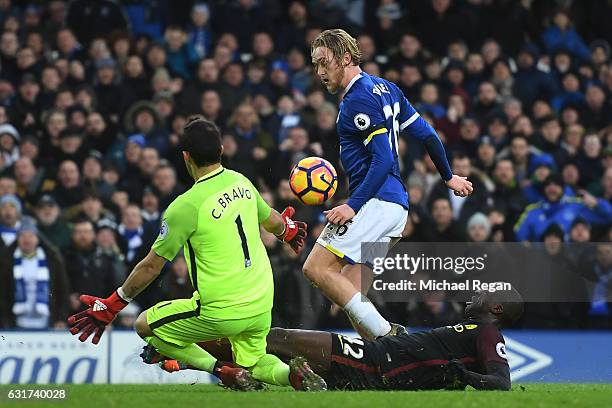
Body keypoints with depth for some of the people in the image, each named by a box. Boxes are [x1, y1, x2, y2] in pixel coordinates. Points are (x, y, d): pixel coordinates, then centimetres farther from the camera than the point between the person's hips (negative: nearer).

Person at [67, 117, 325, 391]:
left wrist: (111, 306, 0)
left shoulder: (186, 206, -18)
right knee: (253, 364, 28)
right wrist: (288, 229, 47)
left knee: (145, 326, 13)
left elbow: (151, 266, -11)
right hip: (261, 304, 6)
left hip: (221, 312, -6)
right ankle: (291, 373, -7)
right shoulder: (240, 182, 1)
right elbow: (272, 222, 20)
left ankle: (222, 370, -3)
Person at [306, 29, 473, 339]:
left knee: (317, 268, -14)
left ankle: (385, 336, -21)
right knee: (351, 291, 6)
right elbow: (427, 135, 21)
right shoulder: (386, 89, 17)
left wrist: (353, 205, -24)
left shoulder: (358, 100, -11)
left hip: (374, 204, -10)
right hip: (397, 205, 10)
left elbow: (383, 159, -19)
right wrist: (448, 177, 33)